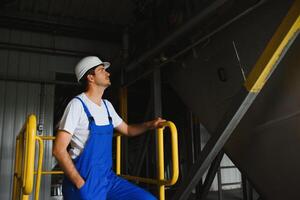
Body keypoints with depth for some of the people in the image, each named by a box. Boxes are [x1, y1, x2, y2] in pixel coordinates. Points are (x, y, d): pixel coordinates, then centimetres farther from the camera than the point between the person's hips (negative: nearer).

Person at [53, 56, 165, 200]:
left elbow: (127, 130, 20)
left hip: (108, 178, 6)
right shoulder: (78, 104, -12)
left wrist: (150, 125, 2)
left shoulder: (107, 106, 9)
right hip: (85, 180, -6)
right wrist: (80, 184, -18)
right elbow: (59, 149, -15)